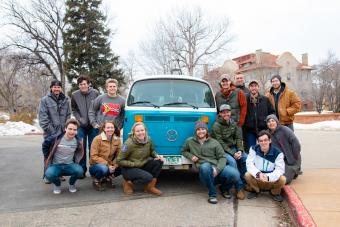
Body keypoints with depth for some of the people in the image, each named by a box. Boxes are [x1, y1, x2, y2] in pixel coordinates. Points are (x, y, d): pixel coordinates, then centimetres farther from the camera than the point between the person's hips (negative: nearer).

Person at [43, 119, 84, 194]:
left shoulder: (78, 141, -6)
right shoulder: (56, 138, -13)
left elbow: (80, 153, 16)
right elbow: (45, 146, 5)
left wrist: (76, 161, 7)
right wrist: (48, 157, 4)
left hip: (70, 165, 1)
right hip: (55, 165, -1)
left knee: (80, 171, -31)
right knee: (48, 174, -34)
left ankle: (71, 183, 6)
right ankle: (57, 184, 4)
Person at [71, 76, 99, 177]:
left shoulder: (95, 93, -5)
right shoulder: (74, 95, -2)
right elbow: (74, 110, 8)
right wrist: (80, 119, -6)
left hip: (93, 125, -1)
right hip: (81, 126, 1)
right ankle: (82, 169, 15)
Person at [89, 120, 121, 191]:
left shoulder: (117, 139, -3)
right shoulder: (97, 139, -15)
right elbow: (94, 156, -17)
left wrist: (114, 165, -19)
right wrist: (107, 165, -24)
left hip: (109, 166, 5)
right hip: (95, 165, -4)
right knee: (103, 168, -38)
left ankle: (107, 178, 7)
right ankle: (96, 181, -3)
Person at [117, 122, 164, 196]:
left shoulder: (148, 140, -8)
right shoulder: (129, 144, -22)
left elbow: (152, 151, 12)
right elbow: (119, 161, -16)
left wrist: (157, 156, -10)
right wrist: (135, 164, -21)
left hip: (143, 165, 6)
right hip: (128, 168, -6)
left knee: (159, 161, -18)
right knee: (148, 177, -30)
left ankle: (150, 187, -3)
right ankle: (128, 182, -1)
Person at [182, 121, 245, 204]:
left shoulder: (214, 142, 11)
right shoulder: (190, 141, 13)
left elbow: (222, 157, 6)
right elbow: (183, 151, 27)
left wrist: (217, 169, -14)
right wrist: (191, 156, 5)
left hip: (219, 169, 2)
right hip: (205, 172, -1)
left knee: (235, 174, -28)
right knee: (205, 166, -39)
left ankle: (224, 188, 10)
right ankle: (212, 194, -16)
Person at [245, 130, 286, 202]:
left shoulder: (277, 152, -15)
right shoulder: (254, 149, -10)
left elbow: (280, 169, -20)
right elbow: (249, 164, -17)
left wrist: (268, 177, -38)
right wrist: (258, 173, -37)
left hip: (272, 180, 0)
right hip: (257, 179, 1)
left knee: (282, 179, -29)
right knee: (247, 175, -28)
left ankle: (275, 193, 7)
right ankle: (256, 190, 6)